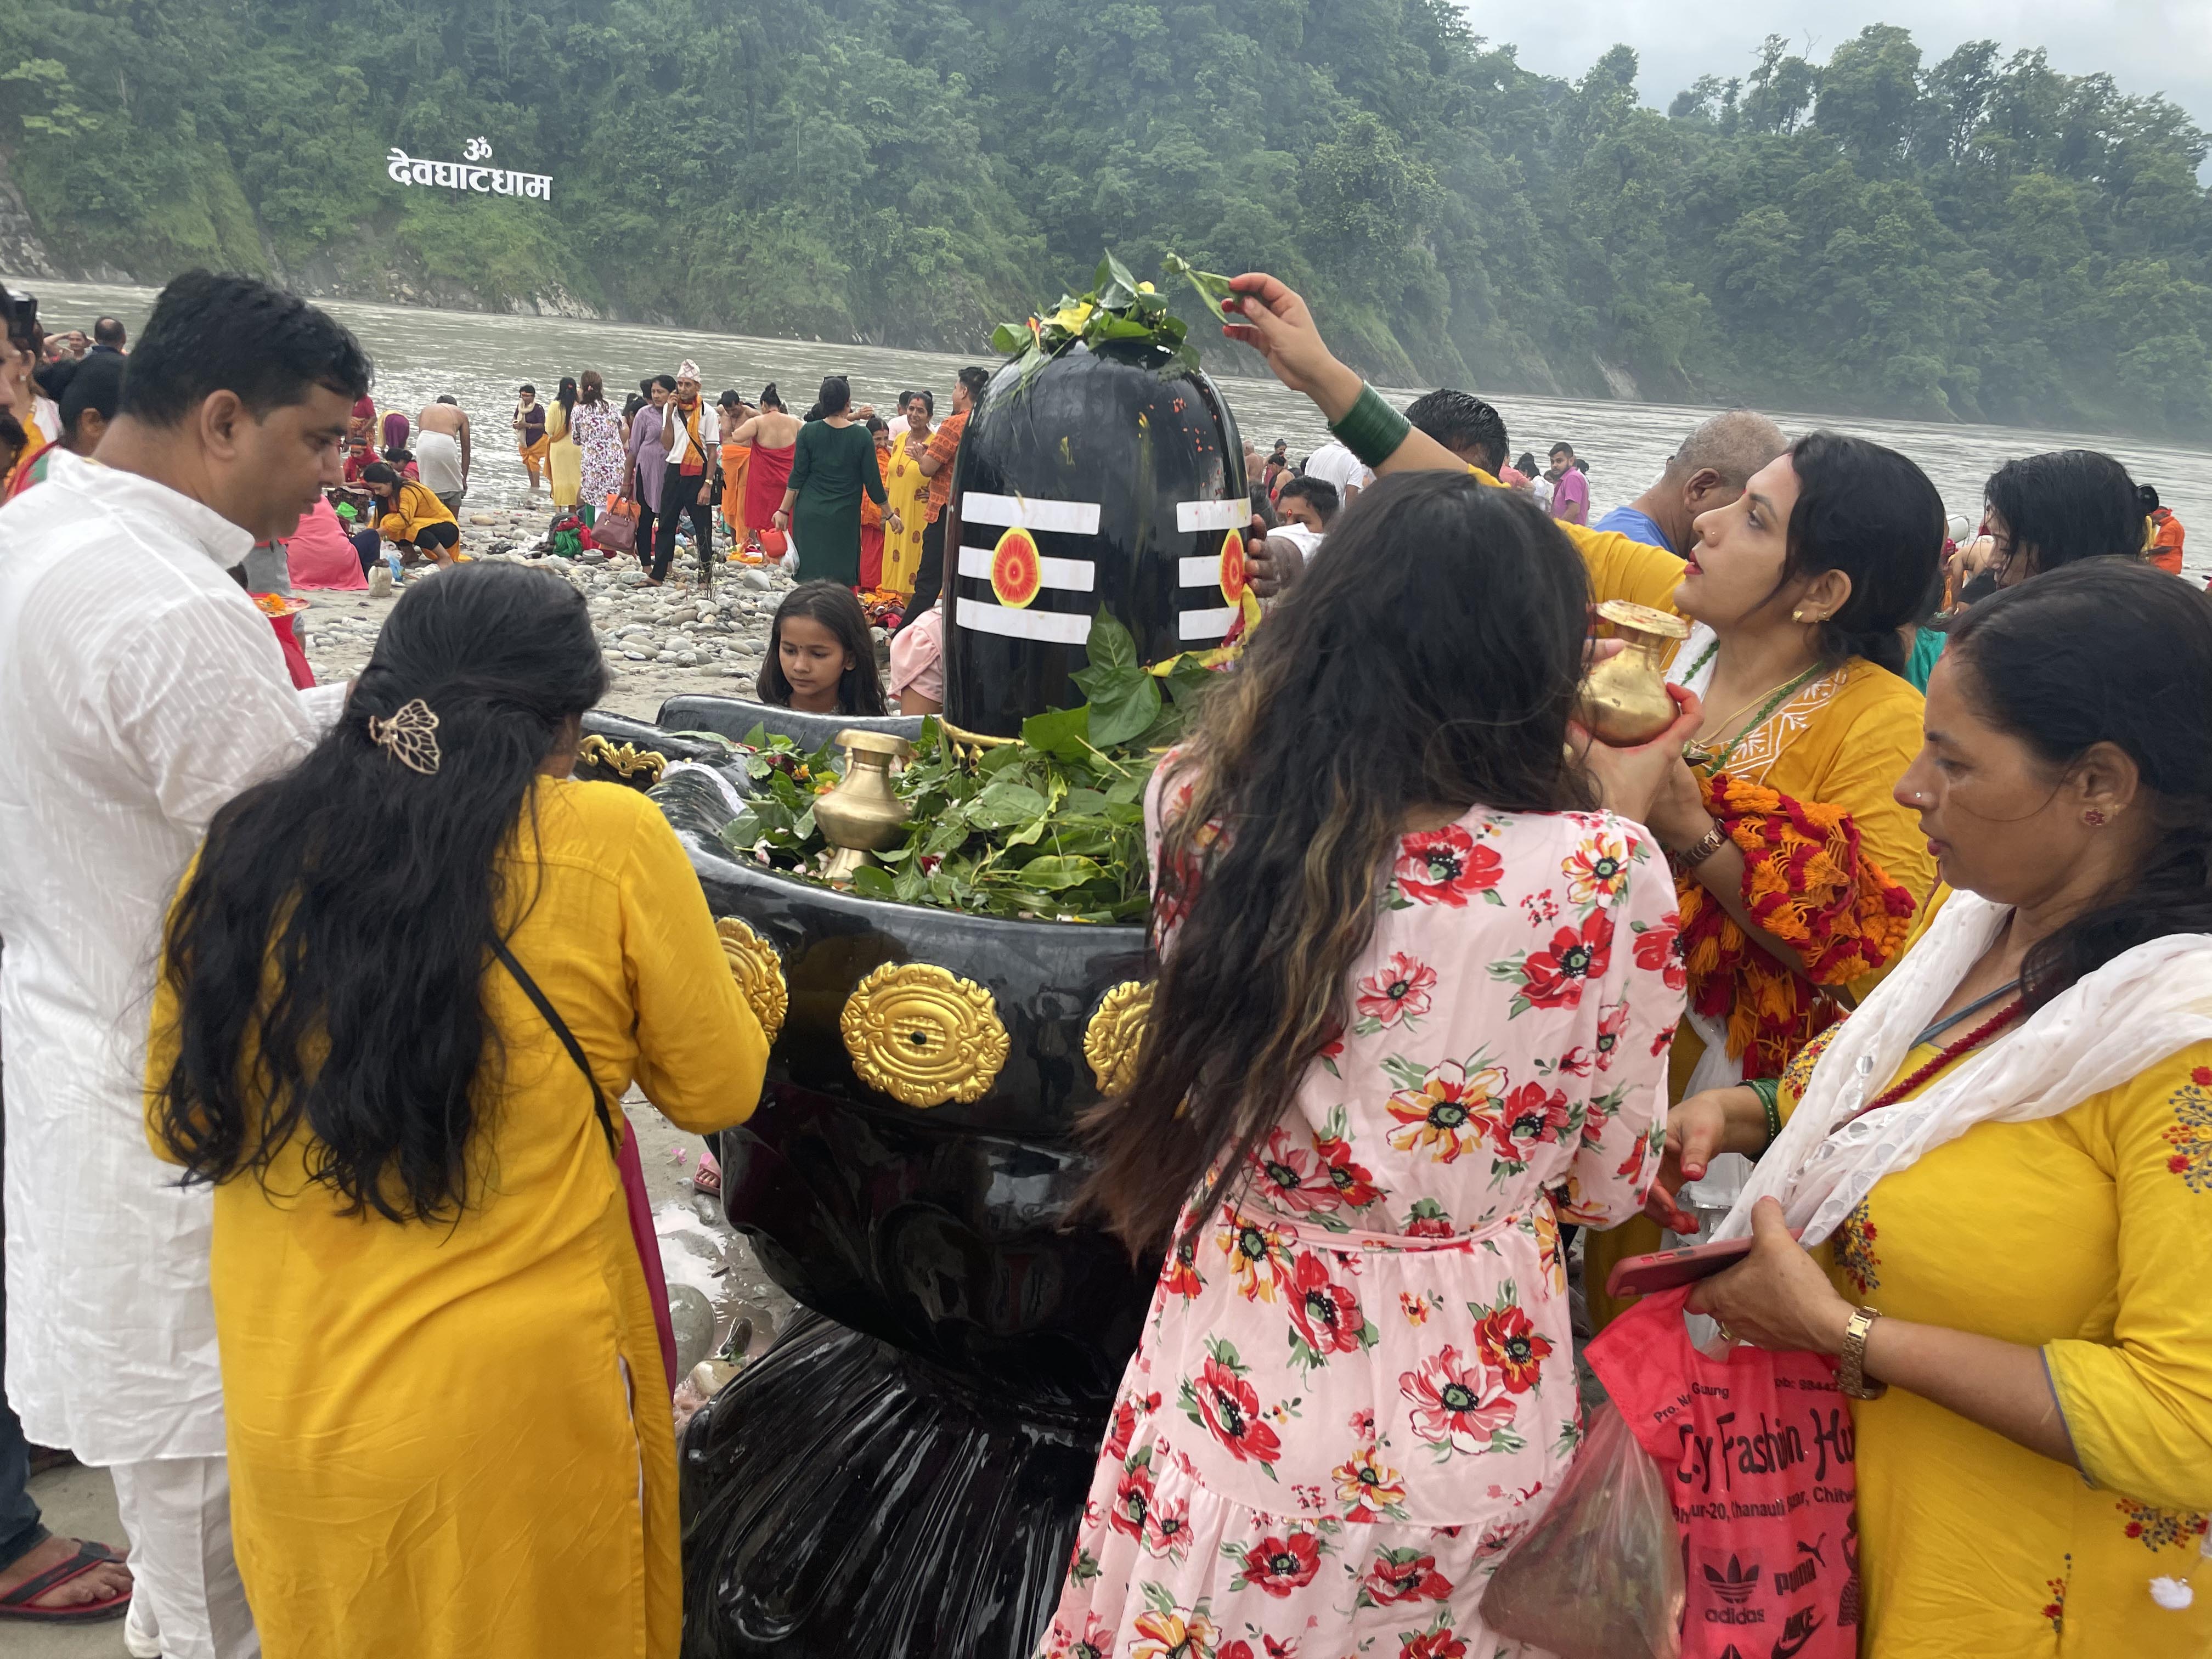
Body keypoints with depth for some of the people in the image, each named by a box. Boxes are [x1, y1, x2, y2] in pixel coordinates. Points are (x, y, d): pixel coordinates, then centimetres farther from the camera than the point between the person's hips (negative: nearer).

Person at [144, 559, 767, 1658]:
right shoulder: (608, 843, -16)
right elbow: (716, 1093, -4)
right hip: (510, 1422, -3)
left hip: (281, 1412, 3)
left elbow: (179, 1121, 6)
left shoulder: (245, 848, -6)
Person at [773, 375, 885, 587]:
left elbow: (798, 476, 0)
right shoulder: (862, 436, -6)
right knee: (841, 579, 4)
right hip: (845, 519, -1)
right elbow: (872, 481, -2)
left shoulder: (808, 432, -3)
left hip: (809, 515, 1)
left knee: (811, 577, 6)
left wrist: (784, 510, 8)